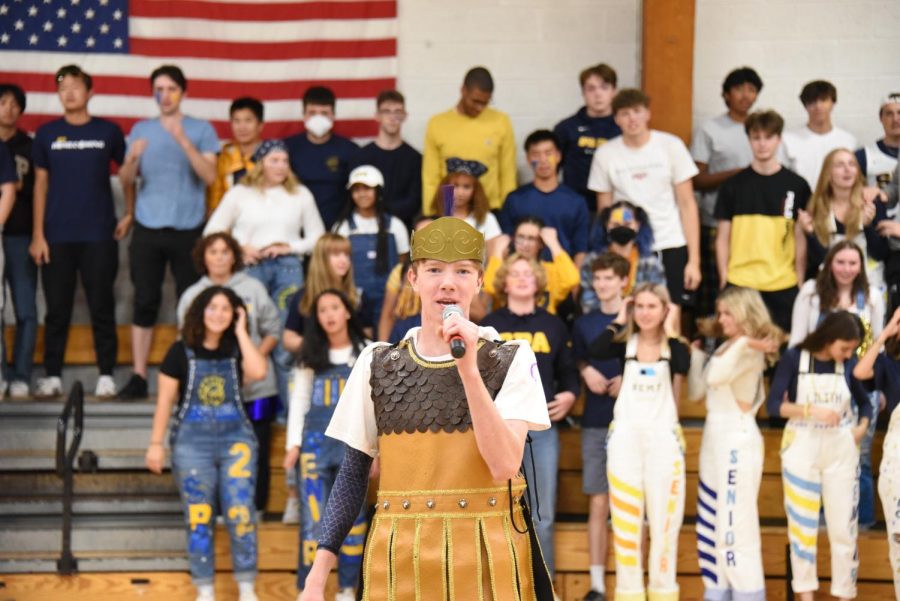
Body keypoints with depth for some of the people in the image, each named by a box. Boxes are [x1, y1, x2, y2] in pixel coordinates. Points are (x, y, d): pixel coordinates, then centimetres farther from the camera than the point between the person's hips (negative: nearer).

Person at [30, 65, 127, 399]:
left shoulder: (108, 131, 3)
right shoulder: (47, 133, 5)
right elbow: (40, 184, 7)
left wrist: (129, 213, 3)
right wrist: (37, 234, 1)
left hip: (99, 235, -1)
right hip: (57, 236, 1)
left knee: (102, 306, 0)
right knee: (57, 308, 3)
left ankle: (106, 374, 6)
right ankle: (52, 375, 8)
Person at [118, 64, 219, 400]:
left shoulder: (201, 130, 4)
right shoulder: (141, 130, 11)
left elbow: (209, 176, -8)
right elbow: (125, 182, 7)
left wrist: (183, 141, -19)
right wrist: (132, 159, -15)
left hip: (188, 229, -2)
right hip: (148, 229, 2)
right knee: (145, 302, -1)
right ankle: (138, 377, 1)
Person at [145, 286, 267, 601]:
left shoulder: (236, 351, 6)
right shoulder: (181, 352, 1)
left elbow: (258, 371, -16)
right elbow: (165, 401, 2)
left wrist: (241, 332, -7)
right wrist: (156, 443, -2)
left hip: (236, 438, 1)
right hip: (192, 441, -1)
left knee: (240, 514, -7)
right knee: (199, 518, 2)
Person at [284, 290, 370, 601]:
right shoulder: (311, 355, 11)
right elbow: (299, 400, 10)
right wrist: (293, 444, 1)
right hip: (315, 442, 1)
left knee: (352, 520, 2)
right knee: (313, 522, -4)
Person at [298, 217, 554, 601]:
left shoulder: (510, 361, -1)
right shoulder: (376, 364, 6)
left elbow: (505, 465, -13)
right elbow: (353, 472, 8)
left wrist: (469, 369, -18)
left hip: (484, 557, -2)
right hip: (398, 558, 2)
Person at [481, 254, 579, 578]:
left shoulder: (554, 326, 12)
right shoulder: (489, 326, 7)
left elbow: (569, 372, 16)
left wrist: (570, 395, -4)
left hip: (543, 429, 1)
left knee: (543, 516, 2)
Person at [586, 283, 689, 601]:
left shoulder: (673, 345, 2)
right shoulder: (625, 343, 5)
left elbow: (684, 366, -22)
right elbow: (593, 352, -16)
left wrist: (670, 329, -10)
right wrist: (619, 320, -6)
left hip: (663, 440, -1)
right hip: (625, 439, 1)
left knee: (664, 519, 0)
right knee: (625, 519, 3)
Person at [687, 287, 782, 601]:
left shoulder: (750, 349, -10)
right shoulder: (726, 348, 16)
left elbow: (716, 377, -26)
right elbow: (696, 390, 13)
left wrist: (742, 342, -22)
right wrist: (695, 352, 12)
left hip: (737, 439, -9)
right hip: (714, 438, 9)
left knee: (737, 520, -8)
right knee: (713, 520, 9)